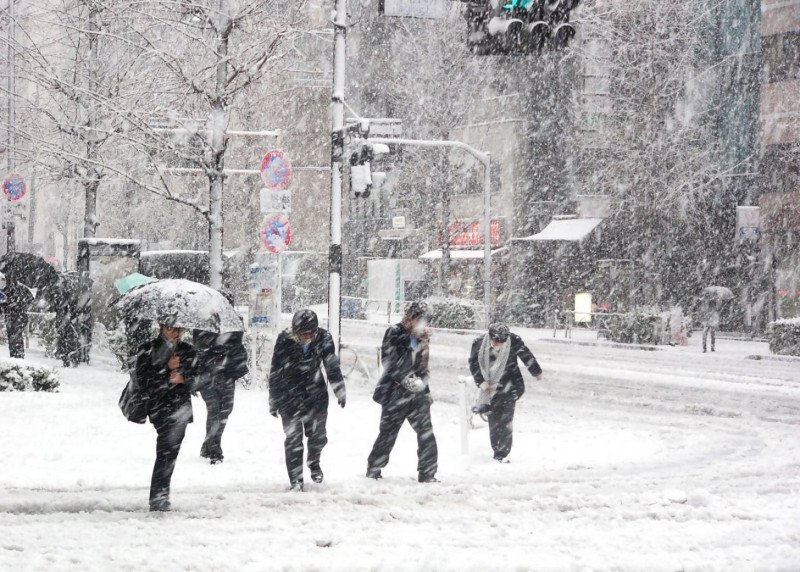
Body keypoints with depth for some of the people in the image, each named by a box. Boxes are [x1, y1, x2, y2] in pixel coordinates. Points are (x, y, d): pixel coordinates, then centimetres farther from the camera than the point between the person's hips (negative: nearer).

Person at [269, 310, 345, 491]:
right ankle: (296, 481, 4)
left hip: (316, 394, 2)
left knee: (318, 435, 6)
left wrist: (340, 390, 7)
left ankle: (313, 462, 38)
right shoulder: (284, 340, -17)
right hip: (290, 395, -2)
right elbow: (275, 372, -7)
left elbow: (332, 366, 4)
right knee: (293, 438, -4)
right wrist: (274, 400, -2)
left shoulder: (323, 338, -11)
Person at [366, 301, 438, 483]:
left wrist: (422, 382, -1)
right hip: (396, 392, -5)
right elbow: (388, 361, -13)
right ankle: (374, 469, 16)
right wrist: (405, 380, -17)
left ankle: (427, 474, 3)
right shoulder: (395, 333, -7)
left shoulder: (423, 337, 11)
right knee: (388, 433, 2)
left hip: (417, 393, 5)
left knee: (426, 433, -2)